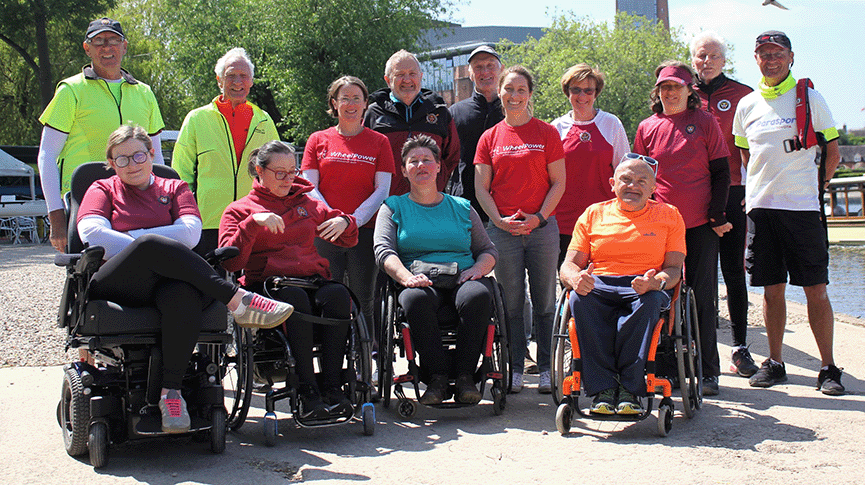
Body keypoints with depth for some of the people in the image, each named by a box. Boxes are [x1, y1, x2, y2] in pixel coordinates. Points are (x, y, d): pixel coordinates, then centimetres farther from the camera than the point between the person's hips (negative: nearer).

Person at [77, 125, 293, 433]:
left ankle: (171, 391, -34)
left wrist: (129, 237, 2)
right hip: (115, 285, -1)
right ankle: (237, 300, -33)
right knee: (151, 244, -36)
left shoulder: (174, 188, 26)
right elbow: (91, 233, 1)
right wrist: (143, 247, -5)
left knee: (183, 295, -39)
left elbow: (190, 232, 4)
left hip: (168, 282, 1)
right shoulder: (103, 189, 24)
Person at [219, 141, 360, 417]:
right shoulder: (239, 210, 15)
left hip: (313, 281, 3)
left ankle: (332, 387, -35)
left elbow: (349, 241, 30)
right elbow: (231, 262, -2)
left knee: (337, 294, -32)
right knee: (295, 297, -38)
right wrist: (253, 223, -14)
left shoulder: (308, 204, 27)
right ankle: (307, 392, -40)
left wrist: (344, 222, 7)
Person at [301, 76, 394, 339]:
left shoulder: (379, 142, 9)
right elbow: (310, 187, 5)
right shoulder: (318, 140, 11)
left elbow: (382, 189, 2)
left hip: (365, 230, 0)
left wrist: (356, 219, -12)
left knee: (363, 302, 2)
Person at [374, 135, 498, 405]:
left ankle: (465, 375, -26)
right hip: (421, 281, -1)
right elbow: (383, 250, 2)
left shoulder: (462, 208, 24)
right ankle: (438, 376, -28)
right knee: (417, 299, -38)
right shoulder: (394, 207, 18)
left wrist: (477, 268, -5)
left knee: (478, 296, -35)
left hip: (462, 279, 2)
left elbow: (488, 250, 20)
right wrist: (406, 277, -18)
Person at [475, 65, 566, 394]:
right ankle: (515, 369, 12)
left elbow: (558, 183, 2)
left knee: (545, 302, 3)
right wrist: (500, 220, -8)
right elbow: (481, 188, 6)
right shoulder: (490, 138, 9)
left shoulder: (547, 133, 5)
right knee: (511, 303, 4)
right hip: (503, 229, 1)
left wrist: (539, 217, -10)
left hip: (542, 228, -1)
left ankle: (546, 368, 11)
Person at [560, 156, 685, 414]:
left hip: (647, 287, -1)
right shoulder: (593, 214, 18)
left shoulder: (669, 216, 15)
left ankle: (629, 389, -33)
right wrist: (575, 278, -15)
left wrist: (657, 281, -19)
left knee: (650, 301, -39)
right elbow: (569, 264, 12)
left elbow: (674, 268, 7)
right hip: (599, 284, 1)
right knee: (580, 300, -36)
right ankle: (603, 388, -34)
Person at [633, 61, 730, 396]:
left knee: (703, 297, 2)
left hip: (701, 224, -1)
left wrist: (717, 215, -5)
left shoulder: (705, 123, 3)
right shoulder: (647, 128, 7)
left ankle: (707, 371, 10)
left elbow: (721, 173, 3)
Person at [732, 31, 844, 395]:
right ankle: (774, 363, 16)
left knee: (816, 290, -2)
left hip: (802, 207, -3)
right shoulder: (747, 105, 11)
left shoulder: (810, 98, 1)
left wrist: (812, 187, -1)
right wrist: (762, 189, 9)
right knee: (772, 289, 7)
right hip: (760, 207, 3)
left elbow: (832, 153, 4)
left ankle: (828, 368, 5)